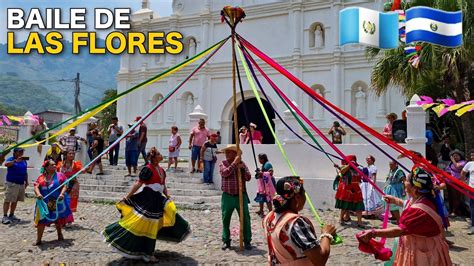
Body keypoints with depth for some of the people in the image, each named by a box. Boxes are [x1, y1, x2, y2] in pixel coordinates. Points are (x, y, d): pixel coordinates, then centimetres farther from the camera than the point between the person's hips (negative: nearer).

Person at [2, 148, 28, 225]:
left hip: (21, 184, 6)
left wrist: (26, 181, 16)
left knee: (15, 201, 13)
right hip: (11, 183, -6)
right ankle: (5, 217, -1)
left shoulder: (24, 161, 13)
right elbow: (6, 164, -28)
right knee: (8, 200, -4)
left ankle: (11, 215, 22)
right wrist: (16, 161, -39)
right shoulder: (11, 159, -5)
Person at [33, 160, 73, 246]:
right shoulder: (41, 177, 4)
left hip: (57, 202, 0)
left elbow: (65, 185, -7)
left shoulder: (60, 175, -1)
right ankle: (38, 240, 6)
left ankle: (60, 234, 36)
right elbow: (36, 186, -4)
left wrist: (62, 193, -23)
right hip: (44, 202, 1)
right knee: (41, 220, -2)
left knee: (58, 219, 15)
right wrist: (38, 193, -24)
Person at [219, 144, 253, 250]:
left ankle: (247, 241, 14)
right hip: (227, 196, 0)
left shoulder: (242, 164, 4)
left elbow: (248, 178, -4)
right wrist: (234, 163, -21)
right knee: (225, 220, 7)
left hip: (241, 195, 0)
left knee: (245, 219, 2)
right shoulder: (223, 164, 2)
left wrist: (242, 168, -18)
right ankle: (226, 241, 21)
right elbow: (225, 173, -20)